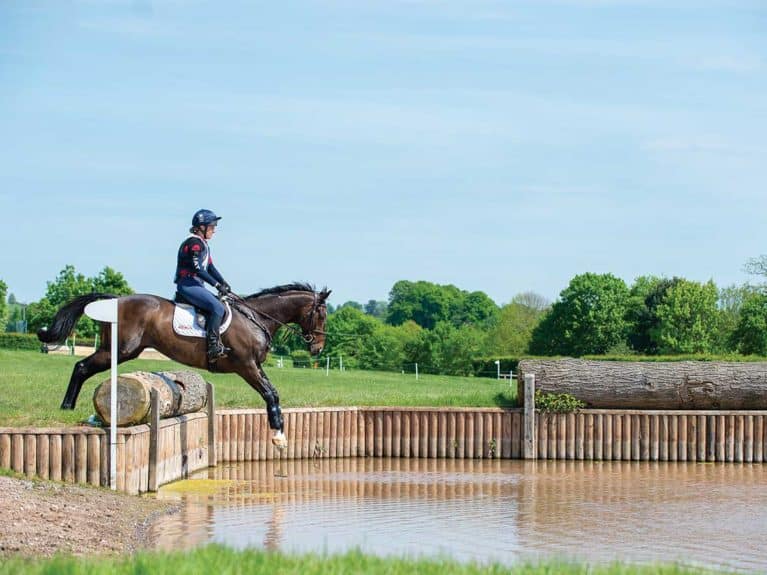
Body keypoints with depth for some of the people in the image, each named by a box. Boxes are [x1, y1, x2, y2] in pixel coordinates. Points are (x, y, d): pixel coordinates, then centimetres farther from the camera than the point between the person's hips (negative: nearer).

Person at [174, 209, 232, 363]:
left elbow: (210, 267, 20)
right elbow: (198, 269, -21)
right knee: (217, 307, -24)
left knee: (221, 305, 8)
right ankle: (213, 348, -26)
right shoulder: (194, 243, -13)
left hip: (196, 285, 11)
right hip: (187, 284, -11)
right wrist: (217, 284, -20)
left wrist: (223, 283, 6)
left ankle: (217, 343, 1)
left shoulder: (203, 244, 19)